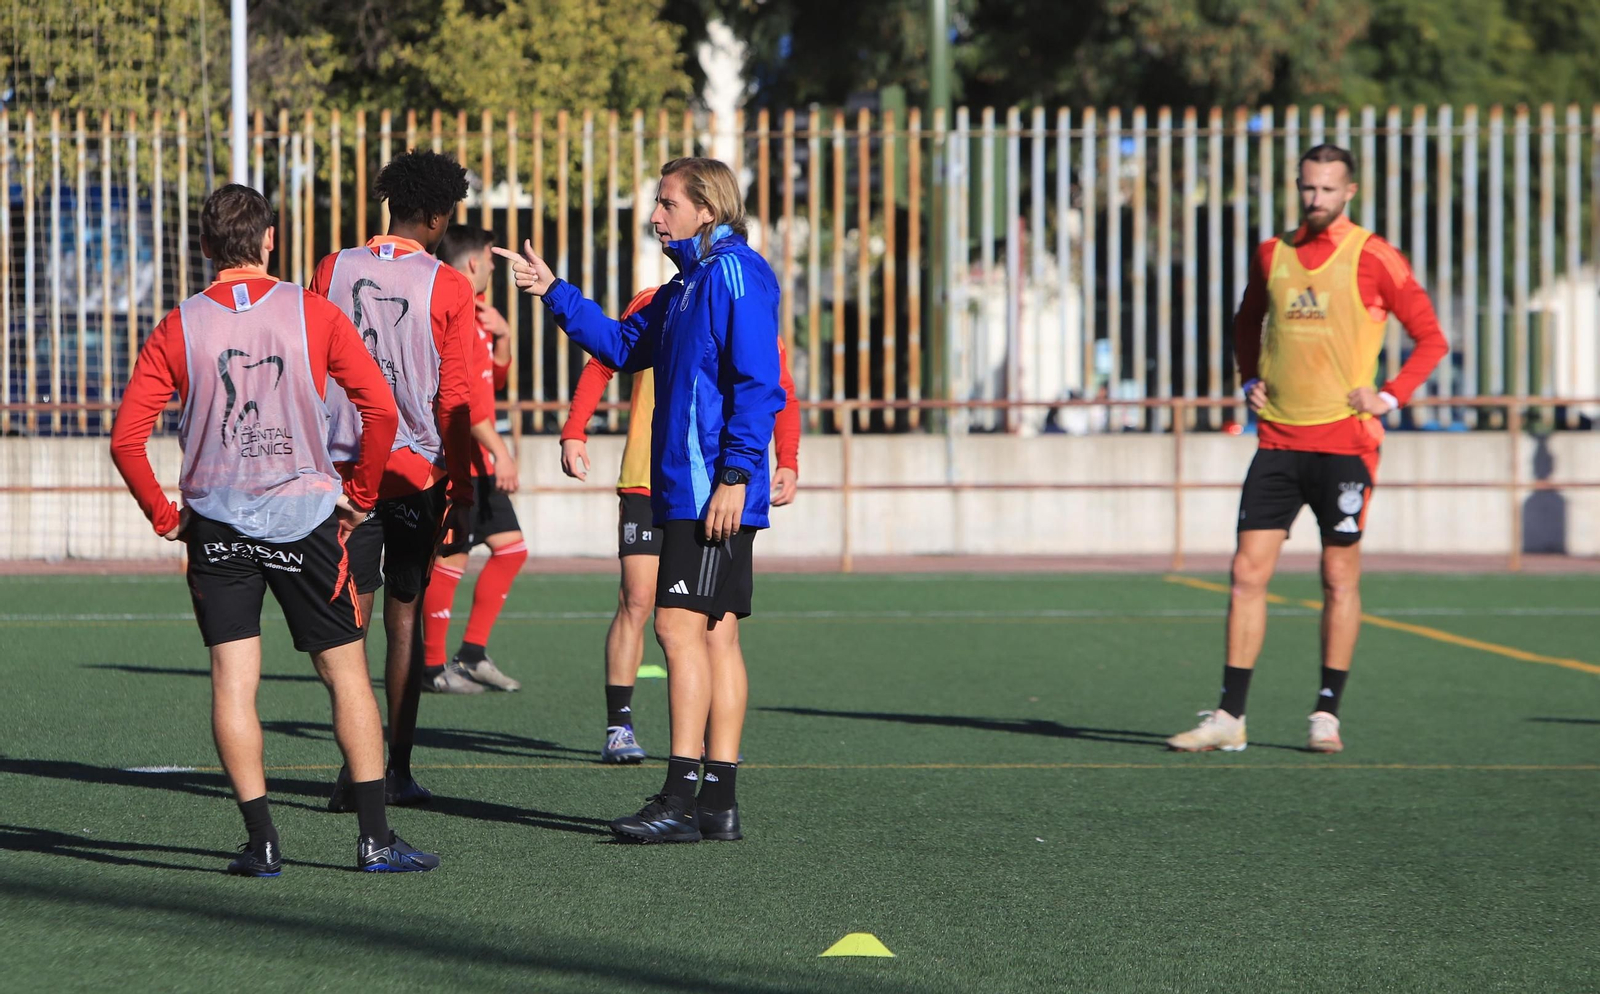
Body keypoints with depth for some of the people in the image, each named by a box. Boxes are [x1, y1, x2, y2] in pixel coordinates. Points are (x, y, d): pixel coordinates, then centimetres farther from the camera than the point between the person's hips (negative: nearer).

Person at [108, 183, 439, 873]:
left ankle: (262, 842, -3)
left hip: (215, 523, 0)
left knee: (232, 680, 2)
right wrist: (360, 495, 6)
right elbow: (380, 409, -6)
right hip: (306, 517, 0)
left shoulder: (178, 330, -1)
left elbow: (127, 437, -5)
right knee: (346, 673, 7)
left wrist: (165, 517, 6)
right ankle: (375, 837, 4)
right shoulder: (311, 313, -2)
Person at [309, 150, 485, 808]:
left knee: (349, 617, 1)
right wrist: (461, 494, 1)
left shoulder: (333, 271, 2)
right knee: (404, 617, 9)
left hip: (344, 468, 1)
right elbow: (457, 402, -6)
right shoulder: (448, 289, -6)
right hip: (417, 470, -1)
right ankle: (397, 771, 12)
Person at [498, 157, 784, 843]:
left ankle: (680, 800, -14)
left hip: (714, 493, -10)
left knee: (680, 626, -12)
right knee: (716, 635, 8)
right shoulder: (688, 282, 20)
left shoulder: (734, 272, -11)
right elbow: (624, 346, 27)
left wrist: (735, 475, -22)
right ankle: (717, 801, 9)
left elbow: (758, 383, -18)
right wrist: (553, 292, 20)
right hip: (686, 492, 10)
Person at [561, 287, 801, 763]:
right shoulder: (651, 307, 1)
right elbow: (600, 366, 10)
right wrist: (574, 432, -2)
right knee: (636, 600, -8)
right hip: (646, 481, -1)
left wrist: (788, 463, -4)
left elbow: (782, 396, 10)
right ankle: (618, 728, -4)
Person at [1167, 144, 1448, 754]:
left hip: (1345, 440, -4)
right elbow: (1248, 323, 27)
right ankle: (1229, 717, 0)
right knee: (1248, 572, -3)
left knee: (1340, 577, 2)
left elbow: (1430, 337, 1)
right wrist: (1250, 381, 12)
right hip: (1278, 438, 4)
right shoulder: (1271, 255, 9)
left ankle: (1327, 714, 12)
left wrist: (1390, 397, -7)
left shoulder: (1372, 258, -4)